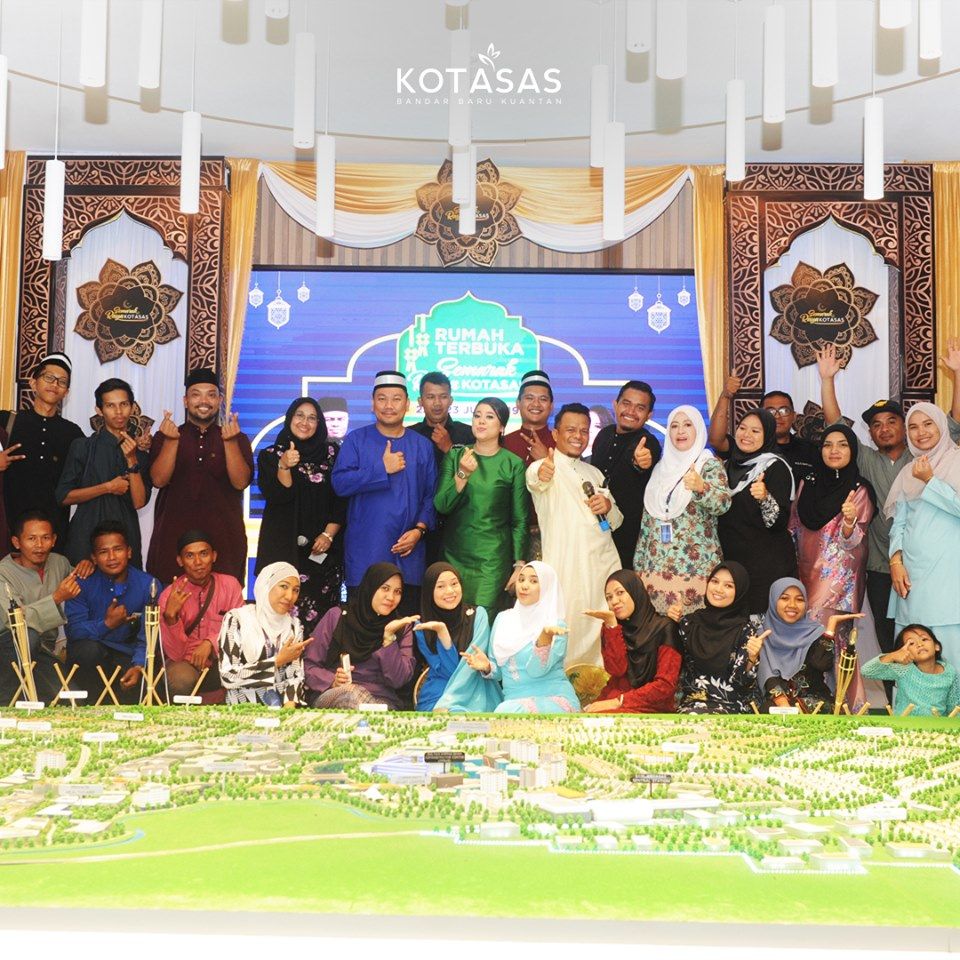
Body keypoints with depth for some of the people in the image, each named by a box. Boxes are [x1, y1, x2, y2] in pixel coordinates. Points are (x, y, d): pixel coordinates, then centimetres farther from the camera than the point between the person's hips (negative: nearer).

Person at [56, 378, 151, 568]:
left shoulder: (139, 451, 8)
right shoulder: (82, 446, 3)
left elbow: (139, 502, -3)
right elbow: (63, 496, -2)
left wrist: (132, 460, -11)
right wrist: (108, 487, -8)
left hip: (126, 532, 2)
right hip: (87, 533, -2)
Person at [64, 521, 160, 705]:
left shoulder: (148, 585, -7)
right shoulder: (83, 583, -6)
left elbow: (149, 637, -14)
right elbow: (73, 631, -15)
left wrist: (138, 667, -32)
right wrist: (107, 624, -30)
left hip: (127, 657, 0)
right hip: (87, 656, 0)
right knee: (90, 648, -34)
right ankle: (93, 706, -12)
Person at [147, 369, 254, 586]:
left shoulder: (238, 439, 9)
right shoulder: (164, 437, 10)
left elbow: (240, 482, -4)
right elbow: (159, 480, -3)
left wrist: (230, 441, -16)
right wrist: (171, 441, -15)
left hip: (223, 537, 0)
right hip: (174, 536, 0)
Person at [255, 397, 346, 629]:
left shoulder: (332, 453, 9)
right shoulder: (270, 455, 7)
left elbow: (342, 499, 7)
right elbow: (275, 496, -4)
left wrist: (328, 534, -3)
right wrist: (284, 467, -20)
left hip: (324, 548, 1)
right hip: (284, 546, -1)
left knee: (320, 610, -7)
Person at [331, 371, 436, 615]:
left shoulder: (422, 445, 11)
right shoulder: (356, 440, 5)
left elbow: (431, 495, 7)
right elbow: (340, 483, -8)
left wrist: (419, 529, -7)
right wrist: (383, 469, -11)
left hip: (408, 553, 2)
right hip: (364, 554, -2)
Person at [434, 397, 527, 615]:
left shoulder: (514, 464, -2)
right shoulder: (455, 456, 4)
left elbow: (520, 520, 1)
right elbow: (441, 506, -4)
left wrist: (519, 565, -2)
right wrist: (463, 474, -17)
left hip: (493, 558, -2)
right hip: (454, 554, 2)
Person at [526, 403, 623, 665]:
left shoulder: (594, 473, 21)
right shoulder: (543, 467, -1)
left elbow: (616, 521, 23)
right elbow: (534, 479, -26)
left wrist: (608, 507, 0)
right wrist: (541, 475, -51)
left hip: (605, 563, 6)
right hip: (567, 569, -6)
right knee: (569, 635, -9)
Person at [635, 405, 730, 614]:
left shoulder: (709, 464, -1)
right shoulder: (661, 467, 13)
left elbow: (723, 504, -18)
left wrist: (701, 487, -38)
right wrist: (639, 565, 14)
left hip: (695, 565, -4)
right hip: (656, 566, 4)